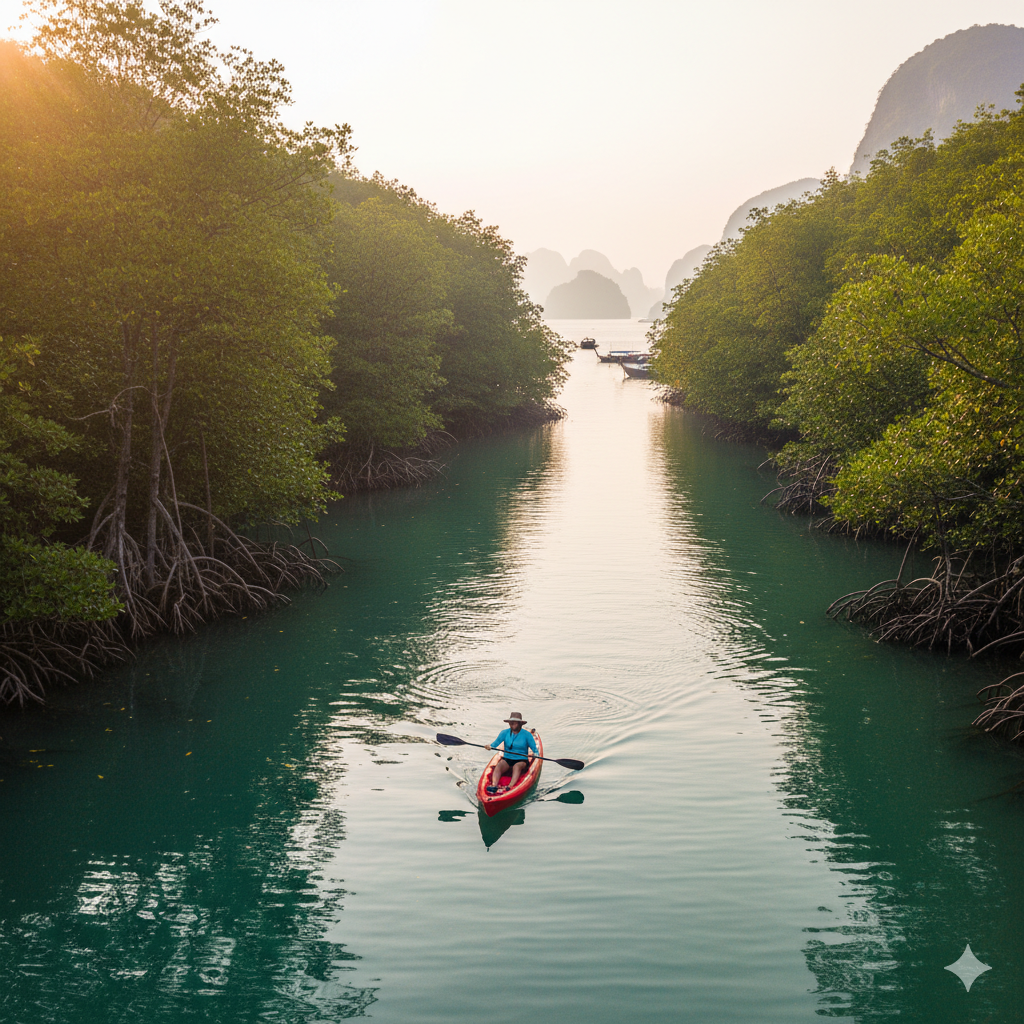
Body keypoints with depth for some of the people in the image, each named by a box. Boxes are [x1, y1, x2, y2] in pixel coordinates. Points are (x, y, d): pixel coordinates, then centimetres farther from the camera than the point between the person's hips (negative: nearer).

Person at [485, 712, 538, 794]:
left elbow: (536, 751, -2)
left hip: (521, 761, -2)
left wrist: (534, 754, -25)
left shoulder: (527, 734, -1)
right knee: (498, 766, -30)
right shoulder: (505, 733, 6)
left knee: (517, 767, -36)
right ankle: (494, 785, -51)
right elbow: (495, 744, -3)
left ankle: (510, 787, -56)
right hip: (506, 759, 2)